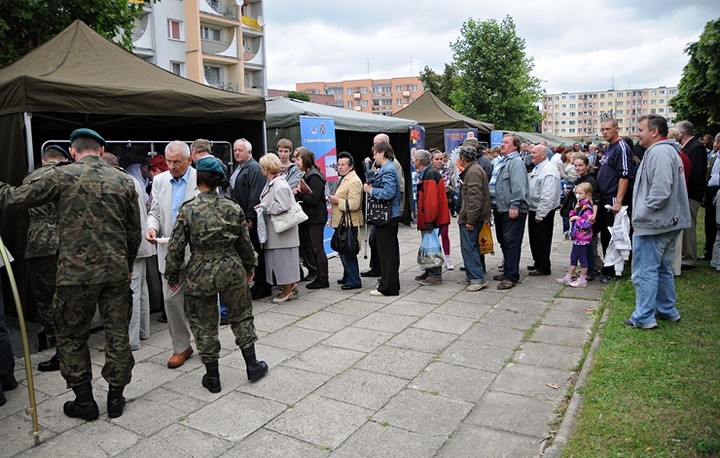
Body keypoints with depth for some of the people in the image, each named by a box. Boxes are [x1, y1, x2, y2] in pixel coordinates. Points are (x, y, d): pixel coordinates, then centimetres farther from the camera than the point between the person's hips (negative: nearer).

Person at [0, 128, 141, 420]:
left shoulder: (61, 176, -5)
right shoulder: (124, 180, 4)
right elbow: (135, 232, 8)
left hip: (76, 272, -3)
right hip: (117, 272, 3)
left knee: (71, 336, 15)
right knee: (117, 334, 13)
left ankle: (84, 400, 23)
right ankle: (116, 396, 24)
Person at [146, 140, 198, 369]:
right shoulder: (159, 181, 7)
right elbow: (154, 212, 12)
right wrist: (152, 227, -8)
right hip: (169, 251, 4)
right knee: (172, 300, 5)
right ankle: (181, 347, 20)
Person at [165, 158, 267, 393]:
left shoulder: (188, 210, -10)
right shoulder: (233, 207, -3)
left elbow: (176, 247, -7)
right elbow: (244, 242, 4)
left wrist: (172, 274, 7)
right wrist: (249, 266, 19)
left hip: (200, 275, -2)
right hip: (232, 270, 2)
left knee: (204, 325, 12)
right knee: (241, 316, 18)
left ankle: (212, 377, 21)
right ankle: (252, 365, 25)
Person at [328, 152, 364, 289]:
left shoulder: (354, 181, -15)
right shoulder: (344, 179, 18)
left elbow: (354, 204, -24)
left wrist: (337, 200, -19)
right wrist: (334, 199, 17)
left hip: (349, 223, -11)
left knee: (347, 252, -7)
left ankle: (354, 281, 2)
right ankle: (348, 277, 30)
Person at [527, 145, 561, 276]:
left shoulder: (548, 171, -20)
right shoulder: (537, 168, 13)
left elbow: (548, 196, -25)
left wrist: (539, 215, -23)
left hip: (542, 213, -10)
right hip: (534, 210, 10)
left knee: (541, 240, 0)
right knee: (534, 239, 18)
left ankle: (543, 268, 12)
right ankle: (537, 263, 31)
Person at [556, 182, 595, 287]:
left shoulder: (587, 207, -19)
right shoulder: (579, 205, 10)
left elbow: (588, 222, -25)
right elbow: (572, 216, 16)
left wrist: (577, 218, -18)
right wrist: (575, 210, -2)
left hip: (583, 237, -9)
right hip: (576, 236, 9)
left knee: (582, 258, 3)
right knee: (573, 258, 15)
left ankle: (582, 280, 14)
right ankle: (568, 278, 23)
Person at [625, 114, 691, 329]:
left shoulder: (659, 152, -18)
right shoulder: (669, 150, 17)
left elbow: (660, 191, -27)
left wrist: (641, 213, -15)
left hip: (652, 224, -11)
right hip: (668, 223, 11)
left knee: (645, 271, -3)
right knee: (662, 269, 20)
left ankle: (644, 317, 4)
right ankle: (667, 310, 31)